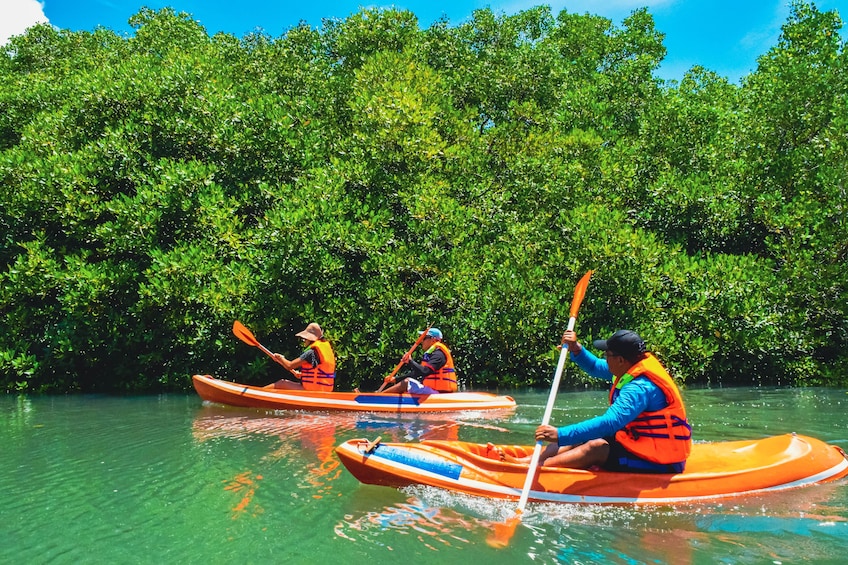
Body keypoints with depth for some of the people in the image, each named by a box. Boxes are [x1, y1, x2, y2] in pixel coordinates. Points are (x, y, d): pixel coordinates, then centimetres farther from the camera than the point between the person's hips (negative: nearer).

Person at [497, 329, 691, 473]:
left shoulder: (642, 388, -27)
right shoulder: (634, 367, 3)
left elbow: (610, 422, -39)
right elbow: (595, 367, 20)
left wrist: (560, 435, -43)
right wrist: (576, 350, 0)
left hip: (660, 463, -10)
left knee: (596, 447, -24)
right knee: (584, 436, 3)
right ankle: (531, 460, -5)